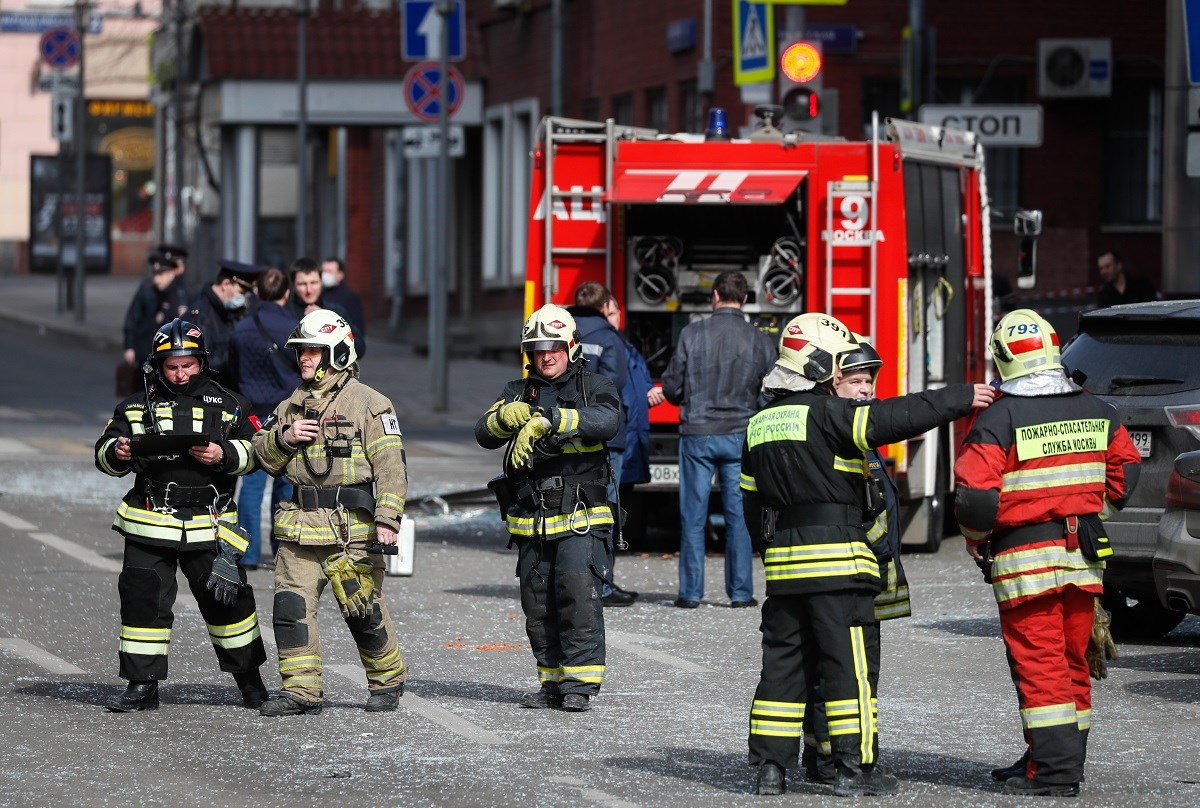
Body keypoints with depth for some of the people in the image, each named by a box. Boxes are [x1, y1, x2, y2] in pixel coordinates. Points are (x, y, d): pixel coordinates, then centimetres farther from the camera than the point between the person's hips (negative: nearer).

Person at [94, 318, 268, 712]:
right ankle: (142, 686, 6)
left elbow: (255, 452, 3)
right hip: (149, 524, 1)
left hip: (209, 525, -1)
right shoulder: (136, 407, 10)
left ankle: (249, 680, 20)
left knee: (226, 600, 4)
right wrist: (116, 452, -11)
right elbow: (104, 454, 12)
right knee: (143, 598, -2)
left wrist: (224, 455, -16)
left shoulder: (227, 405, 6)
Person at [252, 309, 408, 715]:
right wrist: (284, 438, -4)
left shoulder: (368, 403, -4)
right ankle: (301, 690, 3)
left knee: (364, 612, 0)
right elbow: (264, 457, 18)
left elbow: (391, 465, -9)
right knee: (291, 606, -2)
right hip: (300, 526, 6)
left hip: (352, 529, -6)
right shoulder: (293, 404, 15)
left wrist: (387, 519, -18)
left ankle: (388, 682, 20)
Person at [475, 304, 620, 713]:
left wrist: (546, 419, -29)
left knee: (579, 594, -14)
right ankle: (552, 681, 13)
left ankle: (580, 682, -12)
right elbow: (485, 434, 1)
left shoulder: (594, 387, 4)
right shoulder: (518, 392, 14)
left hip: (581, 520, -4)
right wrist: (506, 416, -23)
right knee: (537, 603, 4)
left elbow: (606, 421, -19)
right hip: (531, 522, 4)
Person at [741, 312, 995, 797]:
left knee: (784, 662, 10)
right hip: (837, 564, -7)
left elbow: (751, 500, 18)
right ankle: (854, 768, -2)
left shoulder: (761, 424, 13)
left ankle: (770, 766, 9)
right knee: (848, 664, -2)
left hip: (783, 567, 7)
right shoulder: (826, 415, -10)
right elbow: (894, 418, -17)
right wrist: (961, 398, -10)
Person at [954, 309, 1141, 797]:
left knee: (1038, 661, -4)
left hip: (1025, 559, -6)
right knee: (1072, 660, 14)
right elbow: (1125, 472, 18)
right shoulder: (1096, 413, 6)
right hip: (1084, 556, 6)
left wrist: (977, 543, 1)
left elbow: (974, 496, -17)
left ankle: (1054, 768, -7)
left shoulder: (999, 420, -13)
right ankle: (1067, 758, 21)